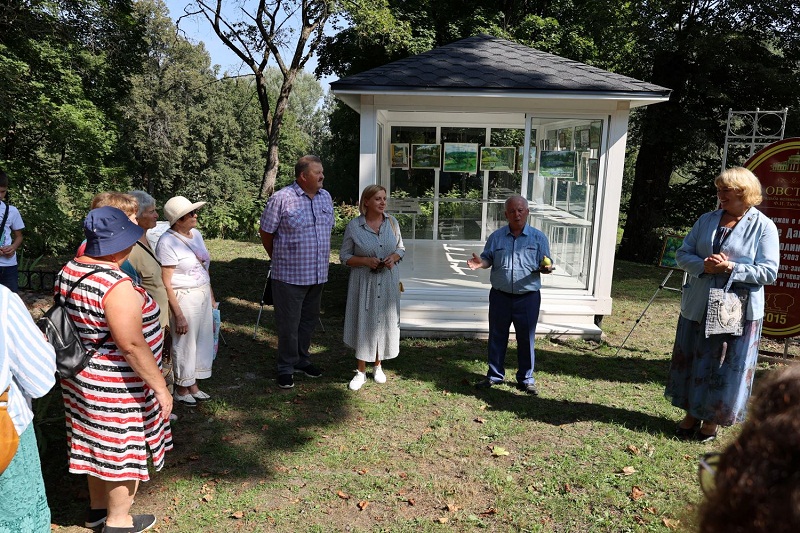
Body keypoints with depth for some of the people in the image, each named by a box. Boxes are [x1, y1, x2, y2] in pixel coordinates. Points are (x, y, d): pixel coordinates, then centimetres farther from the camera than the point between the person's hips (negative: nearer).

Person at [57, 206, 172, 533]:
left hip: (84, 378, 9)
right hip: (117, 387, -9)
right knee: (124, 451, 11)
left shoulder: (69, 271, -1)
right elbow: (133, 345, -27)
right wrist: (160, 386, -18)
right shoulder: (117, 286, -28)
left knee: (100, 444, 25)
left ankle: (97, 507, 44)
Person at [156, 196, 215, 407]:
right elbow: (166, 284, -18)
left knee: (203, 341, 15)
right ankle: (181, 390, 27)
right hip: (184, 299, -8)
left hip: (203, 295, 8)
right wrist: (178, 315, -17)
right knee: (184, 344, 6)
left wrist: (211, 296, 14)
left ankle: (193, 386, 33)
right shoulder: (167, 243, -17)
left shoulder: (196, 234, 6)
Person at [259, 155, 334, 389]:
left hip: (318, 274, 6)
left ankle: (302, 359, 35)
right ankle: (286, 368, 20)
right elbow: (265, 232, -4)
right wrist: (278, 259, 6)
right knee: (288, 324, 4)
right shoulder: (281, 199, -12)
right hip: (289, 275, -6)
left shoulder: (326, 197, 7)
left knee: (309, 320, 18)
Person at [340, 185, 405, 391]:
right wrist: (366, 260, -19)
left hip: (388, 282, 3)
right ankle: (361, 372, 19)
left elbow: (401, 248, 11)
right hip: (364, 282, -2)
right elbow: (344, 256, -3)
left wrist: (394, 257, -11)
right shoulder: (354, 226, -7)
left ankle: (378, 366, 30)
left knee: (385, 322, 10)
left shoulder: (392, 222, 2)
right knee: (363, 323, 3)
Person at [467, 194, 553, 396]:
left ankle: (526, 379, 23)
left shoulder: (539, 237, 1)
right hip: (500, 296, 2)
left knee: (526, 339, 8)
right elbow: (488, 258, 8)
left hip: (528, 297, -1)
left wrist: (545, 268, -22)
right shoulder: (496, 236, 5)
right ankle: (495, 375, 26)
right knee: (497, 337, 10)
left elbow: (545, 265, 2)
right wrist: (480, 262, -15)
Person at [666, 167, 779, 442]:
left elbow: (768, 271, -9)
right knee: (692, 360, 12)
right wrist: (703, 265, -14)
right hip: (698, 306, 4)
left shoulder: (764, 226, -4)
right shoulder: (706, 220, 8)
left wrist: (731, 268, -20)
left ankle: (712, 420, 20)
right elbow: (683, 253, 6)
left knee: (726, 366, 4)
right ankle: (691, 413, 28)